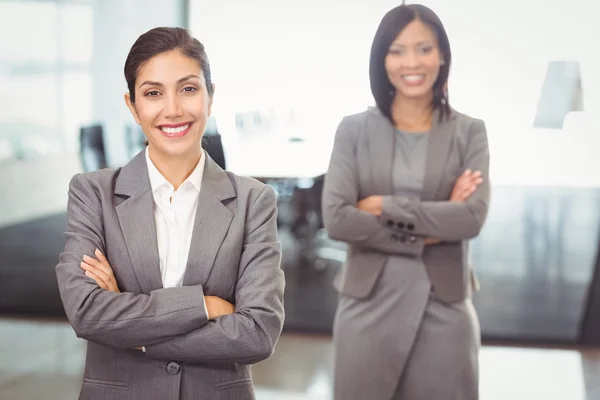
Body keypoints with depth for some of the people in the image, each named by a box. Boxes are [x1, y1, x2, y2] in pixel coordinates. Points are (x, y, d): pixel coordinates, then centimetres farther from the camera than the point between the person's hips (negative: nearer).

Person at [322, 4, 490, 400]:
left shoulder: (469, 131, 1)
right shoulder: (355, 129, 0)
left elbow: (472, 217, -11)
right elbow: (336, 218, -10)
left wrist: (385, 207, -13)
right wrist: (427, 232, -12)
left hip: (444, 306, 0)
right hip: (369, 303, 0)